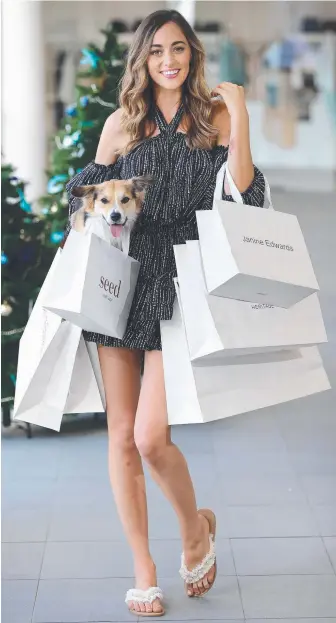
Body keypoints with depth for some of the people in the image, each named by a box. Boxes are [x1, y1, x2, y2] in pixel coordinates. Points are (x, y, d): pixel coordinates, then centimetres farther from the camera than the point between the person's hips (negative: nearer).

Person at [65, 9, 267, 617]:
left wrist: (238, 112, -12)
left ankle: (196, 527, 18)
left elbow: (243, 197, -7)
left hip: (179, 286, -3)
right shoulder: (122, 123, 11)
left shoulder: (215, 117, 4)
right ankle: (143, 569, 19)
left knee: (151, 436, -13)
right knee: (121, 434, 3)